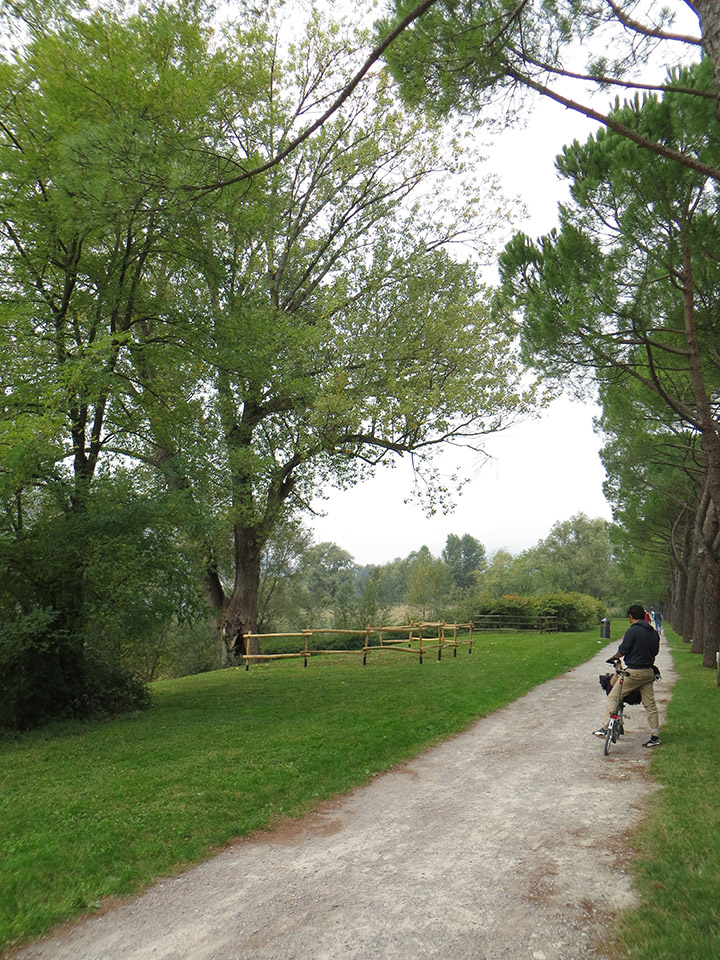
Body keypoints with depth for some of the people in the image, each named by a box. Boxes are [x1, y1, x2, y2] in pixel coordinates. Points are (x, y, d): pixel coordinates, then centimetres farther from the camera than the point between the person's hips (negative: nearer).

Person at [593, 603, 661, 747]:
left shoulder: (633, 630, -14)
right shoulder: (653, 632, 8)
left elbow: (623, 650, -14)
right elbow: (655, 651, 17)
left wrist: (614, 657, 5)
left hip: (634, 672, -7)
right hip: (649, 672, 7)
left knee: (613, 697, 1)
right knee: (650, 704, 13)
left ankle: (605, 728, -1)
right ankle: (655, 736, 16)